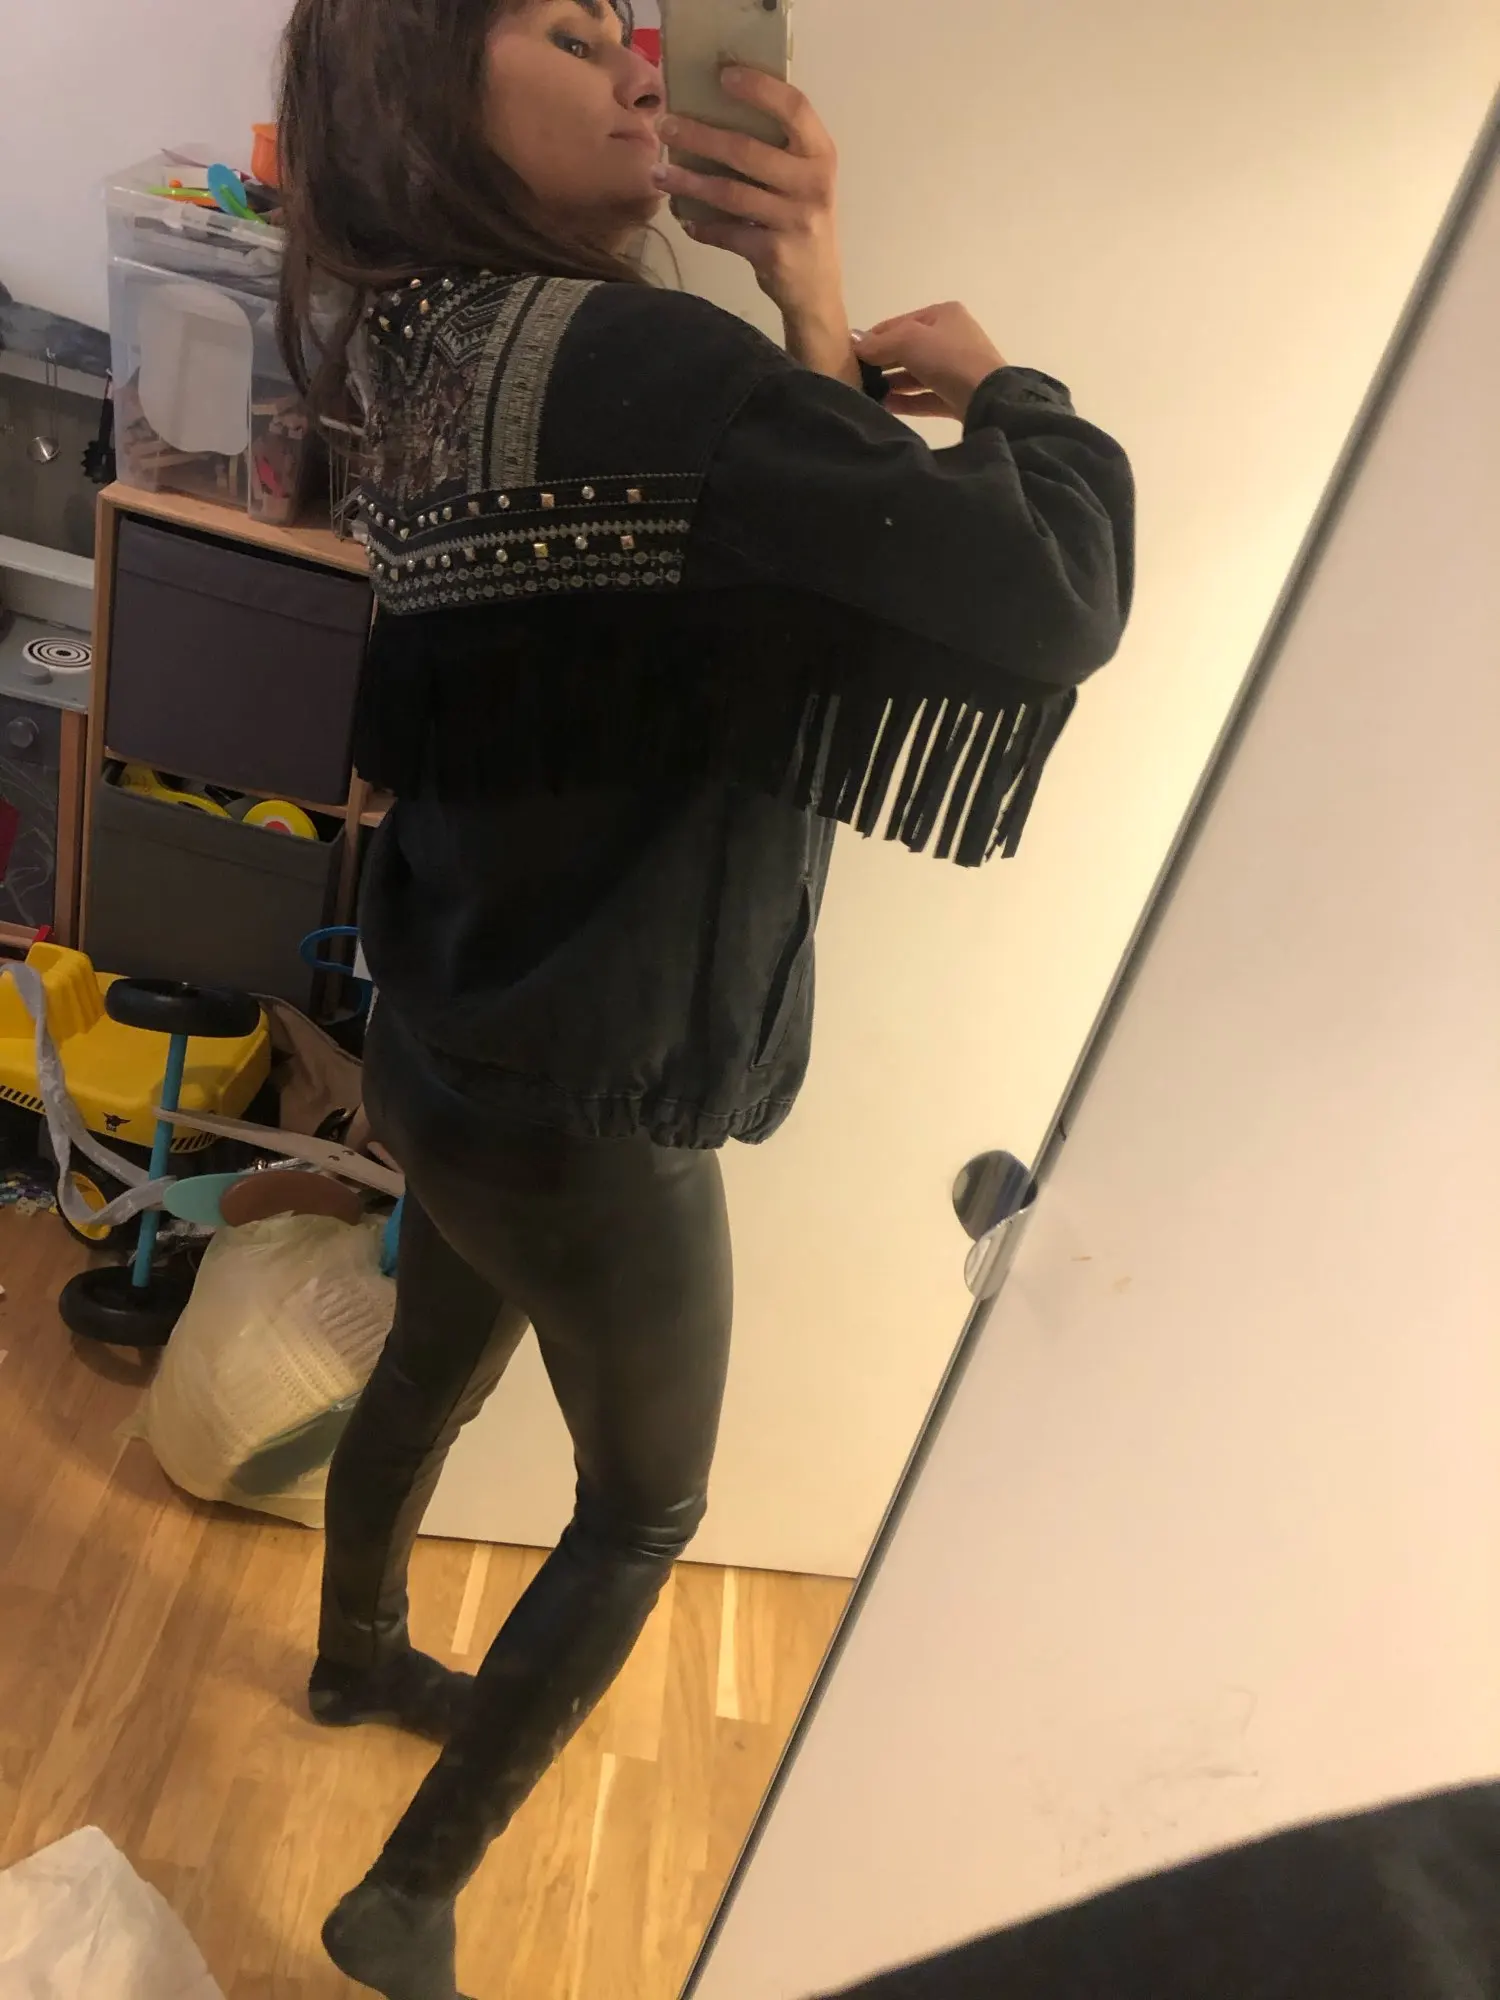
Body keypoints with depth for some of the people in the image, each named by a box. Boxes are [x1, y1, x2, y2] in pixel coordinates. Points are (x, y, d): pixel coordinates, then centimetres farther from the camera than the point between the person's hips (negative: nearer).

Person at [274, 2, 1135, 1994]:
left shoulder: (431, 348, 4)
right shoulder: (631, 363, -24)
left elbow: (799, 554, 7)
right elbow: (1047, 607, -27)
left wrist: (816, 322, -6)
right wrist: (998, 386, -8)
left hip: (456, 1053, 8)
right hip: (587, 1119, -8)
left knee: (434, 1368, 31)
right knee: (646, 1508, 18)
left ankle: (357, 1654, 62)